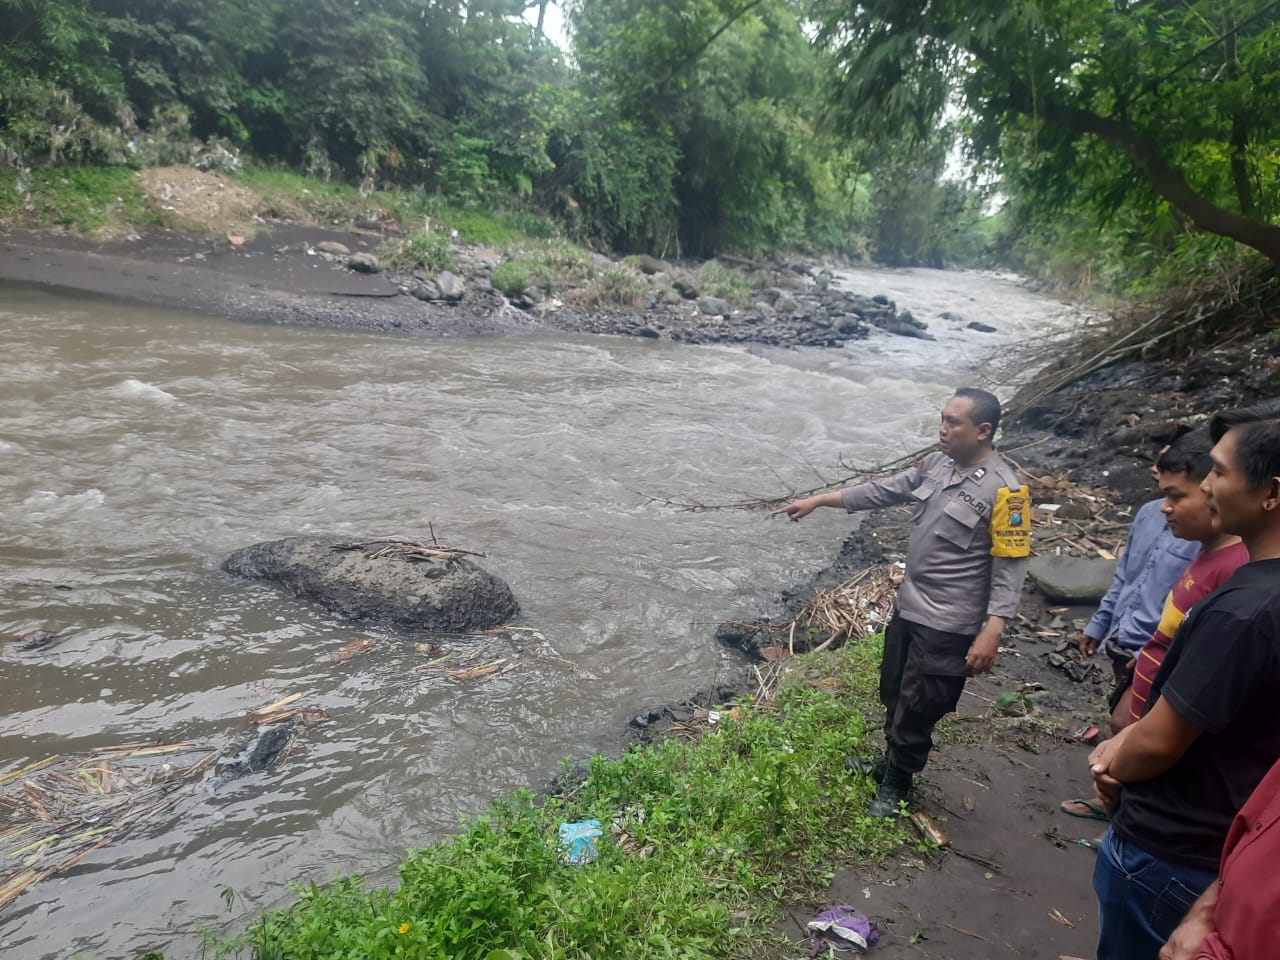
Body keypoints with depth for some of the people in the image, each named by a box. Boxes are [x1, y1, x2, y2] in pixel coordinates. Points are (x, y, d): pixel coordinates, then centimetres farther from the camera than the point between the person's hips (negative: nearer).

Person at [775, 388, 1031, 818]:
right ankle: (893, 759, 47)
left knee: (917, 708, 9)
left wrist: (991, 634, -25)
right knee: (893, 692, 24)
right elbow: (883, 491, 10)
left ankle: (897, 784, 31)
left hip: (948, 624, -8)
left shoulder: (1004, 491, -21)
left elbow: (1010, 570, -20)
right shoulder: (936, 464, 1)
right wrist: (818, 500, 8)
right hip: (908, 606, 8)